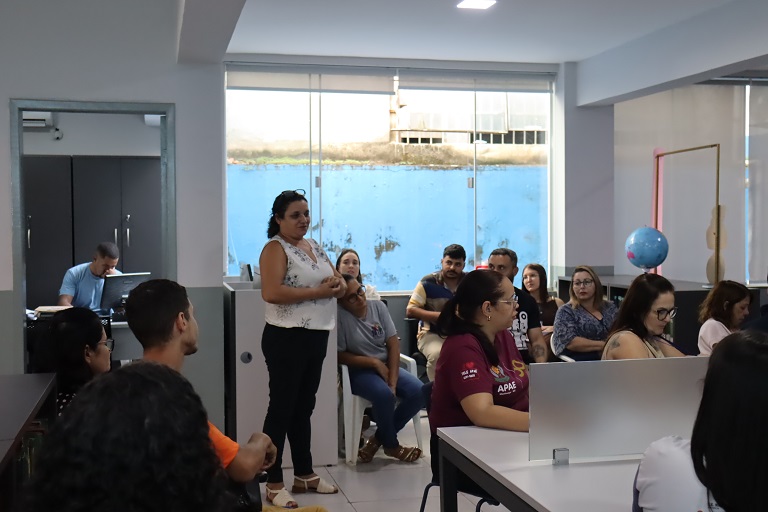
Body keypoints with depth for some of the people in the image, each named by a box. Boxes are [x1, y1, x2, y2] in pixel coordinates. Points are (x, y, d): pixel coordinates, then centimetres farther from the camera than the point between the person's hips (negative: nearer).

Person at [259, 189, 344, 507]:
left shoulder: (315, 247, 14)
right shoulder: (276, 248, -10)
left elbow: (340, 284, 18)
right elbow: (271, 292, -25)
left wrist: (338, 285, -7)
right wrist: (318, 292, -21)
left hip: (317, 336, 8)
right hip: (287, 338, -8)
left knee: (304, 408, 16)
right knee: (282, 408, -3)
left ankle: (305, 475, 27)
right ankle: (274, 484, 4)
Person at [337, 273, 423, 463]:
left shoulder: (378, 306, -2)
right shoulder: (339, 316, -16)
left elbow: (393, 344, -3)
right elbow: (340, 355, -13)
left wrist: (393, 381, -13)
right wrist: (374, 362, -17)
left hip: (386, 366, 5)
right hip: (358, 370, -5)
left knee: (419, 392, -17)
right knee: (384, 395, -34)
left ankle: (378, 438, -1)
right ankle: (391, 445, -4)